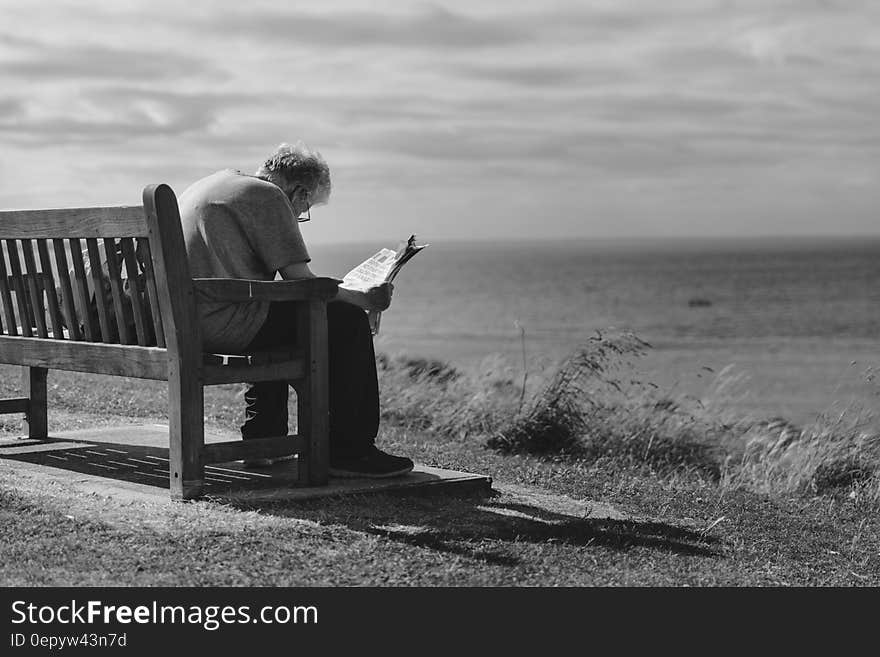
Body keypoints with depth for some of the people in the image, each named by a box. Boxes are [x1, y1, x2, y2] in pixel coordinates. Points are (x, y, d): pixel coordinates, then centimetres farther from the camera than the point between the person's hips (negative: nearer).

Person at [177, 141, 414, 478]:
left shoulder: (203, 186, 24)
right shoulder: (268, 196, -6)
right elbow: (300, 282, -11)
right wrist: (365, 299, 3)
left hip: (183, 323, 10)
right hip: (225, 324, -10)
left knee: (279, 313, 35)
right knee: (348, 322, 0)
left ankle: (262, 442, 33)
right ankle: (349, 451, 3)